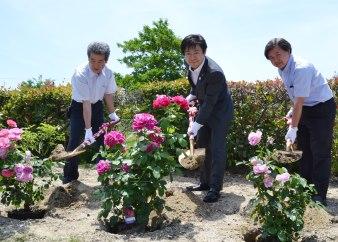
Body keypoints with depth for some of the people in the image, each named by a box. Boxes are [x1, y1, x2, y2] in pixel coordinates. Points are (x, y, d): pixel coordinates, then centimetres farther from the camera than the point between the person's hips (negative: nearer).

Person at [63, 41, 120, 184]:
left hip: (97, 106, 4)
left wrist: (112, 113, 3)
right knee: (75, 139, -10)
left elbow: (108, 94, 1)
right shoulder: (80, 74, -31)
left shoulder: (108, 73, -17)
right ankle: (69, 176, 2)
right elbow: (86, 103, -34)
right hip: (79, 106, -4)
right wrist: (88, 130, -34)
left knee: (101, 139, 5)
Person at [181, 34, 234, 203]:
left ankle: (215, 189, 3)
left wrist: (195, 126, -28)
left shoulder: (214, 72, -32)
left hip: (220, 112, -8)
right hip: (205, 109, 8)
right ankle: (205, 183, 27)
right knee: (203, 147, 14)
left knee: (217, 149, -8)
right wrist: (191, 96, -6)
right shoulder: (189, 64, -9)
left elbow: (209, 103, -29)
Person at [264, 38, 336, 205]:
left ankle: (319, 196, -1)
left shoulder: (301, 69, -28)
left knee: (320, 153, -7)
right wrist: (293, 110, 4)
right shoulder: (282, 69, 1)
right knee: (304, 151, 13)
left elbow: (299, 102, -28)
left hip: (322, 108, -9)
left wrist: (293, 128, -26)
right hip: (305, 109, 9)